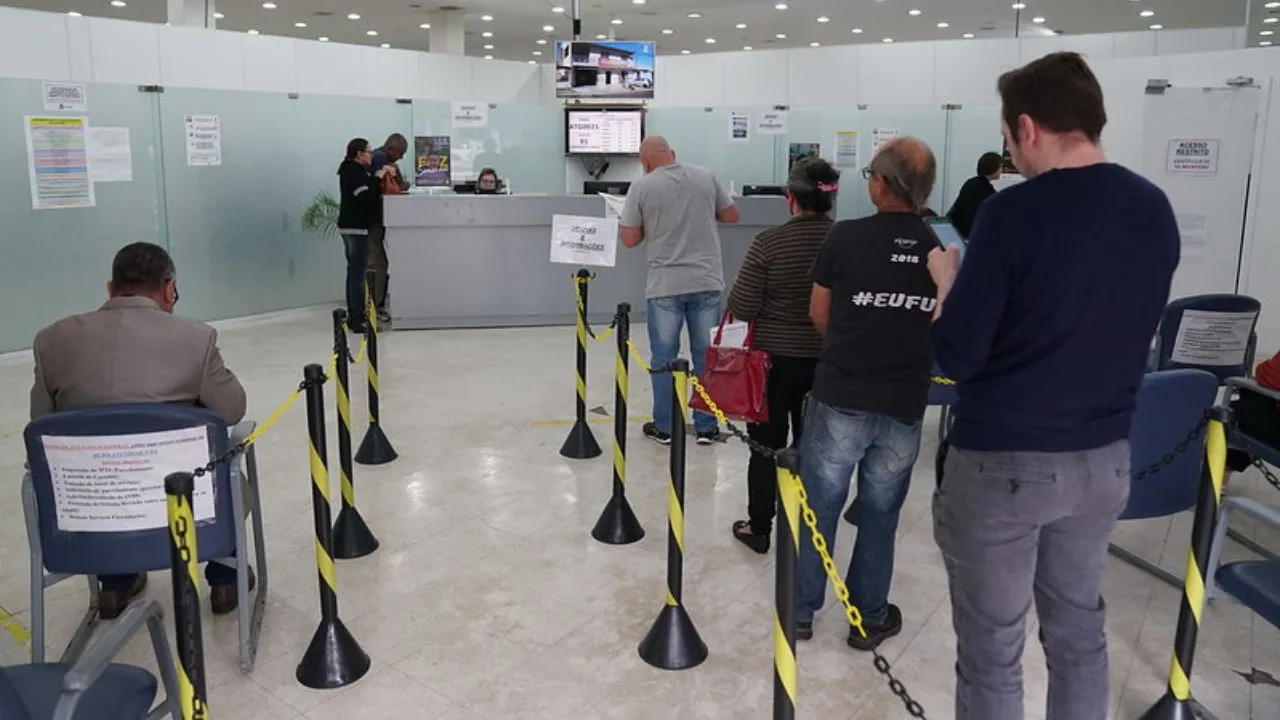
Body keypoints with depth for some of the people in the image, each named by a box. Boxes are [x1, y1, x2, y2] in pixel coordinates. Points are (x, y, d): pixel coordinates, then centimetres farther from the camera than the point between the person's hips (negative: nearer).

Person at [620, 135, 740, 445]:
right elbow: (732, 215, 13)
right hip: (706, 282, 2)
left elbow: (629, 239, -2)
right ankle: (706, 427, 16)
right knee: (707, 356, 9)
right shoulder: (705, 177, 3)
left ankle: (663, 427, 17)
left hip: (664, 285, -2)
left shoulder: (641, 187, -4)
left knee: (664, 358, 9)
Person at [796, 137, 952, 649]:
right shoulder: (945, 250, -3)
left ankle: (800, 611, 23)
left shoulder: (845, 237, -10)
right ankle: (870, 618, 27)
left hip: (839, 398, -2)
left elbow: (818, 314, 2)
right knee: (880, 514, 15)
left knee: (818, 507, 12)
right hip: (904, 406, 2)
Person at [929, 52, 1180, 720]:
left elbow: (956, 358, -16)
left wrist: (949, 287, 1)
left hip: (1002, 461, -6)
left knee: (991, 651, 8)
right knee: (1079, 631, 21)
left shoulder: (1012, 214, -18)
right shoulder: (1155, 210, 2)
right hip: (1104, 457, 7)